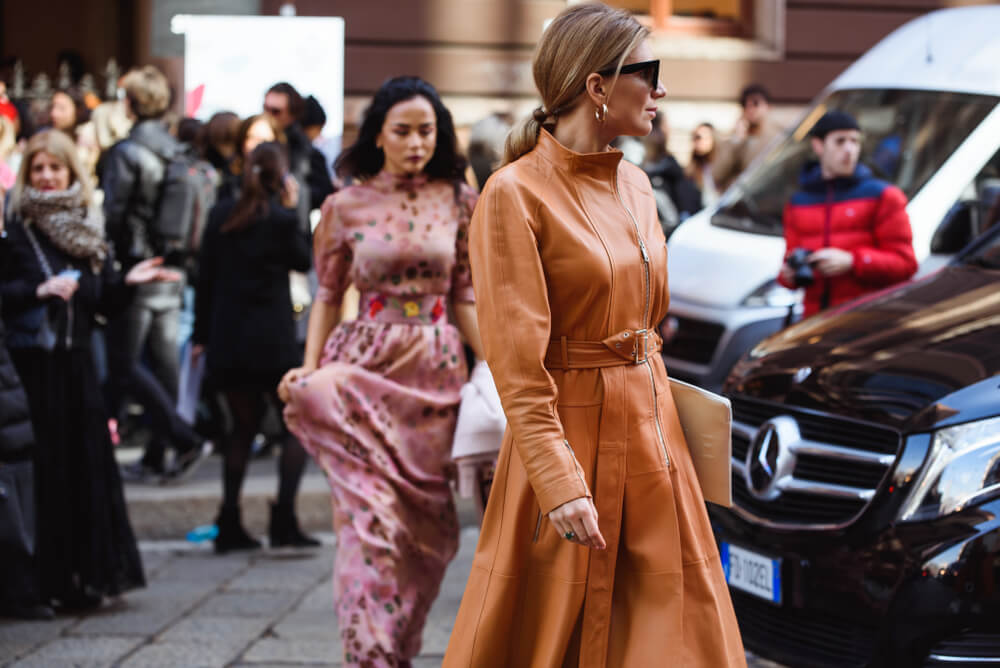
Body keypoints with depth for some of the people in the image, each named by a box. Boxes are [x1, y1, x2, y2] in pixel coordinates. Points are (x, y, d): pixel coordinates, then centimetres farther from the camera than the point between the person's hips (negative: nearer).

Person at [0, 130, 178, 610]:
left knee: (88, 465, 5)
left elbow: (105, 304, 13)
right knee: (45, 469, -5)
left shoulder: (88, 229, 13)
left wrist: (128, 282, -5)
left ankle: (87, 577, 13)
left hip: (74, 361, 5)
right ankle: (50, 582, 1)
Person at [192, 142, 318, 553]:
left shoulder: (221, 215, 5)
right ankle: (284, 520, -5)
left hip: (226, 339, 5)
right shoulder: (281, 219, -9)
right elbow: (305, 260, 7)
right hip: (271, 340, -5)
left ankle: (229, 524, 9)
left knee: (242, 426, 15)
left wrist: (201, 334, 12)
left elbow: (206, 276, 7)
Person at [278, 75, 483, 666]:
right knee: (372, 516, -12)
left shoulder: (457, 201, 6)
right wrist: (310, 369, -5)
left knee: (426, 523, 5)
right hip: (366, 367, -2)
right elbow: (328, 295, 7)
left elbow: (465, 297, 7)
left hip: (436, 371, 2)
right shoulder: (347, 206, 2)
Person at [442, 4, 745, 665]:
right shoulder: (516, 195, -13)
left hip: (651, 437, 7)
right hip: (571, 438, -7)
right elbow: (518, 365, -17)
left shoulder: (635, 184, 10)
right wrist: (559, 482, -23)